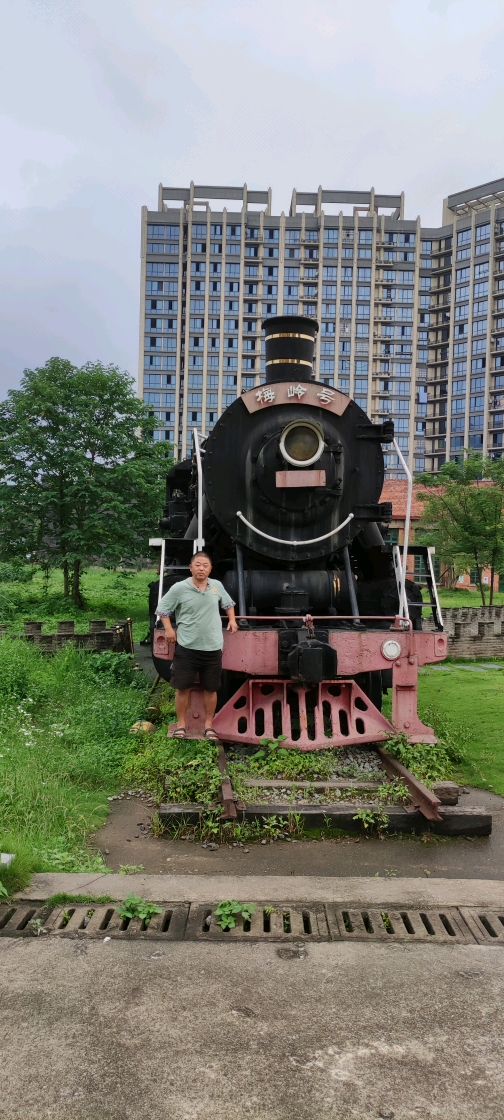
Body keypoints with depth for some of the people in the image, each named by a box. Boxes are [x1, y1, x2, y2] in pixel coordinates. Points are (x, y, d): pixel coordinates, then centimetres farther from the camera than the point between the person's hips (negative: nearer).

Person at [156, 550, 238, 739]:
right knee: (182, 687, 4)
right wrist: (168, 629, -6)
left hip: (213, 648, 3)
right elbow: (162, 608, 1)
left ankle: (209, 725, 22)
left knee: (211, 689, 10)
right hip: (186, 647, -2)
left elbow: (228, 603, 24)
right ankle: (181, 724, 19)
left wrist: (232, 620, 16)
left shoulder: (217, 586, 3)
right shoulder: (179, 588, -8)